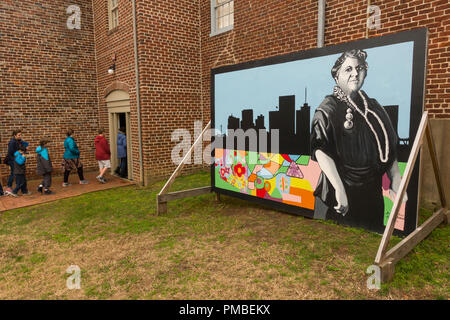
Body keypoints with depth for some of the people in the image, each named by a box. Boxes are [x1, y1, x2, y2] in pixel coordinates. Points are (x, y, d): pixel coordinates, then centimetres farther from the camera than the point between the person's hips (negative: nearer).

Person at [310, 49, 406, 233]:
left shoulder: (373, 107, 10)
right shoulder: (328, 108, -9)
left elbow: (389, 150, 13)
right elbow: (322, 151, -21)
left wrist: (396, 180, 3)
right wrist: (339, 189, -27)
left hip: (372, 194, 6)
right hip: (339, 196, -6)